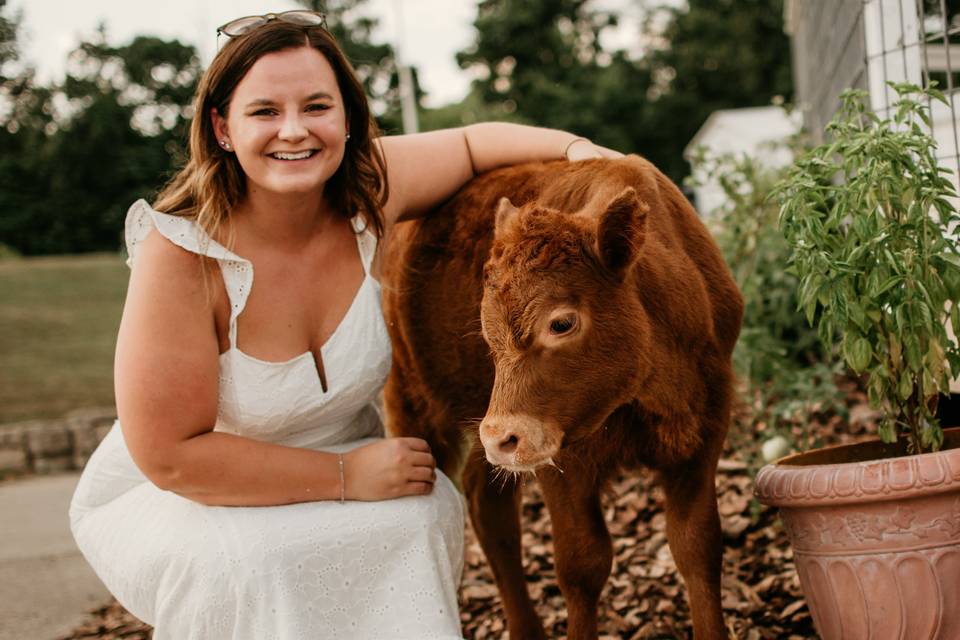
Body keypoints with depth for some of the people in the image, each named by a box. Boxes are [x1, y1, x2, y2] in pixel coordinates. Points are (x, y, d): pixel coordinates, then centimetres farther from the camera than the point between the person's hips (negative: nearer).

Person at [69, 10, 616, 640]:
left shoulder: (367, 187, -14)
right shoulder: (181, 252, -29)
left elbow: (473, 143, 7)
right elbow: (170, 455, -27)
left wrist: (575, 149, -11)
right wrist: (346, 476, -27)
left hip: (344, 460, 4)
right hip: (171, 500, -4)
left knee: (426, 508, -25)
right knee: (239, 565, -35)